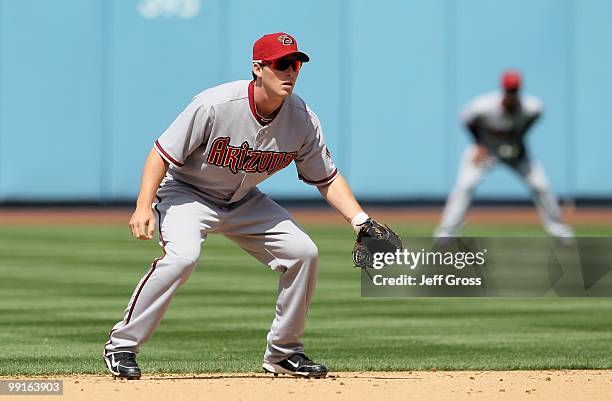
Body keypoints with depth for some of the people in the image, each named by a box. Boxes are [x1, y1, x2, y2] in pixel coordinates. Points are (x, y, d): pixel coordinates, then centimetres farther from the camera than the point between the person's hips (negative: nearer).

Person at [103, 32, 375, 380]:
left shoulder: (303, 119, -15)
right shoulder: (215, 105, -29)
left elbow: (327, 178, -4)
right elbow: (163, 152, -22)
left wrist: (361, 220, -17)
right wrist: (144, 207, -32)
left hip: (243, 202, 6)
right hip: (188, 193, -6)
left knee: (303, 252, -7)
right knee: (183, 255, -32)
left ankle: (283, 351, 9)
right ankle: (122, 345, -19)